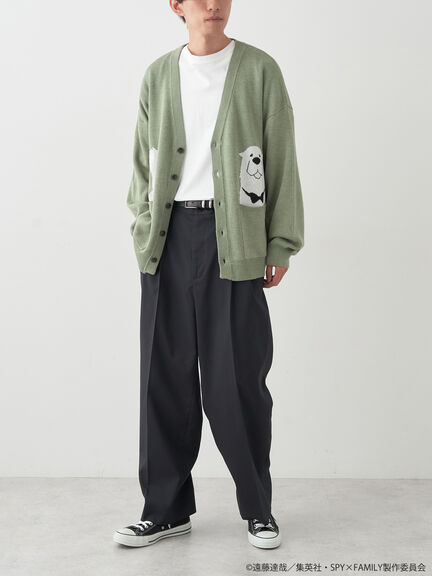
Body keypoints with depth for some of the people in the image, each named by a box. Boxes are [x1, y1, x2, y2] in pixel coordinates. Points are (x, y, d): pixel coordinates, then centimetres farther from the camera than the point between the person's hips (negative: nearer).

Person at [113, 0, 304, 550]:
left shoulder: (259, 69, 5)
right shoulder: (159, 75, 14)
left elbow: (282, 162, 4)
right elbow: (143, 163, 17)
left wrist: (281, 245, -2)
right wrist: (144, 234, 7)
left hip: (233, 236, -3)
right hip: (170, 237, 3)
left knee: (237, 380, -2)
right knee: (165, 376, 4)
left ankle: (257, 508, 16)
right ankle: (167, 508, 17)